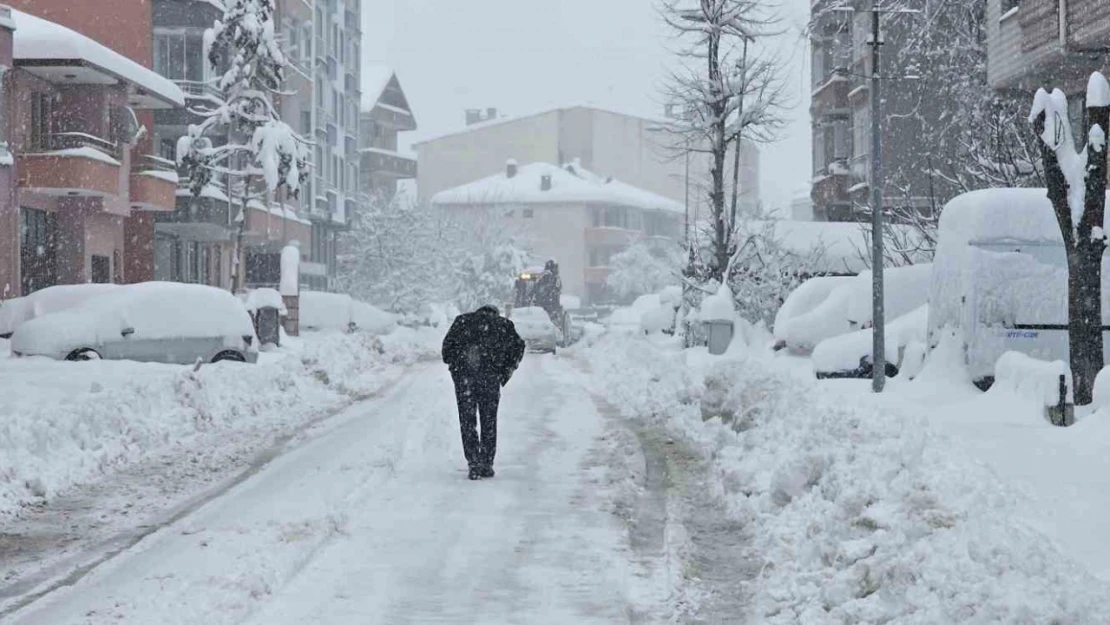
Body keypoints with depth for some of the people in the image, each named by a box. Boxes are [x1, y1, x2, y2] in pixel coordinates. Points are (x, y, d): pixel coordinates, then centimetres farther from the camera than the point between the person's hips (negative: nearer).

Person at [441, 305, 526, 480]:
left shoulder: (463, 320, 19)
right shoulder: (504, 324, 18)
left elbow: (448, 343, 7)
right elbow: (518, 345, 5)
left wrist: (452, 365, 13)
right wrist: (507, 371, 9)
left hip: (463, 373, 0)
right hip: (490, 375, 0)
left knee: (467, 421, 6)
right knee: (489, 421, 11)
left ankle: (474, 465, -2)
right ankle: (487, 465, 11)